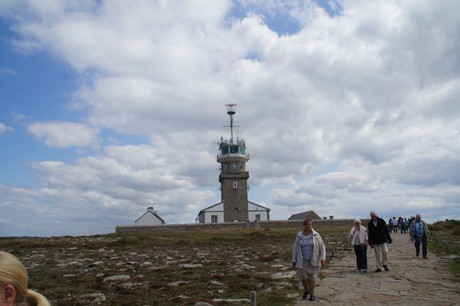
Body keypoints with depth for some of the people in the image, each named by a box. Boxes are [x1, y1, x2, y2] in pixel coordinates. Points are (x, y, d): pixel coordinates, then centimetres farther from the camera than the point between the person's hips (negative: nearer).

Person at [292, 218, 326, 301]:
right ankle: (306, 290, 21)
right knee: (302, 276, -5)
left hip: (313, 260, -1)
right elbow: (295, 248, 1)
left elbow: (322, 247, -4)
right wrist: (294, 260, 0)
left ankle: (312, 294, 17)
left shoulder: (316, 235, -6)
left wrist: (323, 258, -14)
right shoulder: (299, 235, -2)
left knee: (312, 277, 1)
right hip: (303, 260, 1)